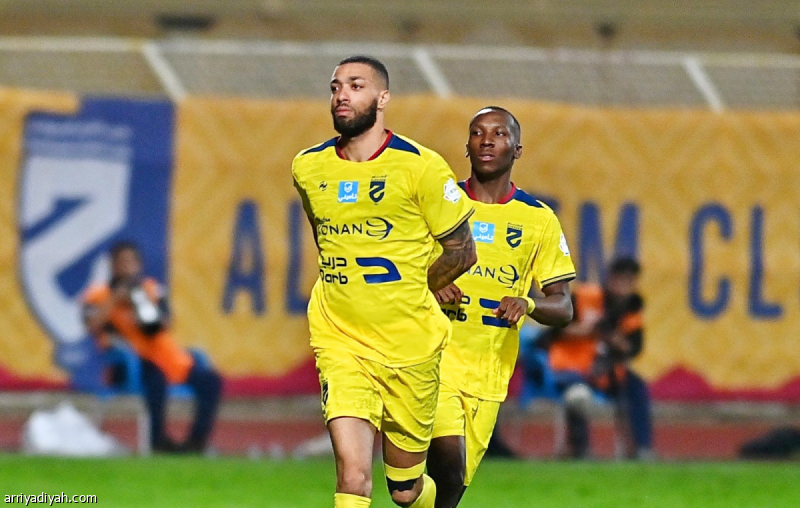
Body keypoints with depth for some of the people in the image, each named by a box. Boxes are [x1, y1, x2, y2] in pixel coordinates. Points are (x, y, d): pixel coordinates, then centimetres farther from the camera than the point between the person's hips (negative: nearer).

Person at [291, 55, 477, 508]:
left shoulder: (421, 167, -8)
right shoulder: (308, 168, 3)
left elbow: (463, 252, 0)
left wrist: (406, 292, 2)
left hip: (410, 346, -1)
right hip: (339, 343, 1)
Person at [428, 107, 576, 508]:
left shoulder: (538, 220, 6)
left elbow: (563, 307, 5)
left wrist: (528, 303, -17)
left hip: (489, 368, 2)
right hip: (436, 354, -2)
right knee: (449, 460, -23)